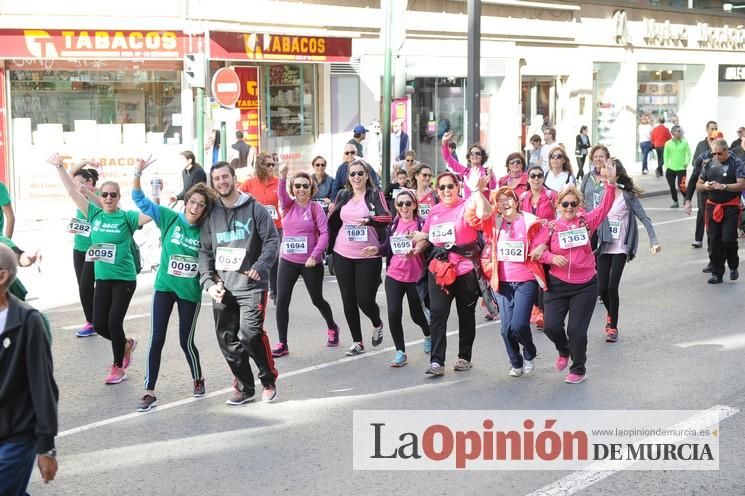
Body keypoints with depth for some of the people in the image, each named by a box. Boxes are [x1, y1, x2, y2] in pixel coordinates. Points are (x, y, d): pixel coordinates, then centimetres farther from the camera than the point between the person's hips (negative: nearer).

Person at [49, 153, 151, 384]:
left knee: (114, 322, -6)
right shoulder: (95, 214, 3)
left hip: (124, 279, -4)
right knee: (99, 325, 4)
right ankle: (126, 344, 34)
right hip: (102, 279, 4)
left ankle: (118, 367, 13)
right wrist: (60, 167, -5)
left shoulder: (126, 217, -8)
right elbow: (73, 192, 1)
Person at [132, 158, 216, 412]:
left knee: (186, 341, 8)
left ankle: (198, 380, 35)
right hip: (164, 287, 1)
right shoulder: (170, 219, -7)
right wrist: (138, 173, -22)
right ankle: (149, 392, 7)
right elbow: (140, 200, -9)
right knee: (156, 340, -2)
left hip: (191, 292, -1)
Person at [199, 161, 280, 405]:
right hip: (222, 289, 5)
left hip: (251, 286, -4)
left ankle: (269, 380, 5)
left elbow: (272, 239, -2)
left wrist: (261, 266, -17)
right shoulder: (211, 214, 12)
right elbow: (205, 251, 12)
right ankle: (245, 388, 19)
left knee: (250, 334, -17)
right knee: (228, 341, 4)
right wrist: (209, 282, 0)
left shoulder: (254, 209, 1)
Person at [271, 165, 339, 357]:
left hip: (311, 263, -2)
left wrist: (315, 255, -22)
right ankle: (282, 344, 1)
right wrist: (282, 177, -38)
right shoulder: (288, 205, 3)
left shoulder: (316, 208, -5)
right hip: (287, 261, 3)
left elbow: (324, 233, -11)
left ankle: (332, 328, 41)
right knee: (281, 301, -7)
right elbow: (281, 193, -18)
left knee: (317, 300, 13)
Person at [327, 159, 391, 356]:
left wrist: (369, 220, -37)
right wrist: (329, 246, 14)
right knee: (348, 300, 5)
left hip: (368, 256, -4)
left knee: (365, 300, -5)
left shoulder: (375, 195, -3)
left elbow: (386, 218, -19)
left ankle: (377, 324, 28)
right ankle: (357, 341, 19)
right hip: (343, 255, 4)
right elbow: (333, 222, 17)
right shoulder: (343, 195, 8)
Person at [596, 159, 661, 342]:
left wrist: (654, 241, -22)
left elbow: (644, 218, -12)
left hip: (620, 248, -4)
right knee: (602, 289, 2)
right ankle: (611, 314, 34)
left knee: (612, 287, -10)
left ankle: (613, 327, 7)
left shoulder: (627, 196, -9)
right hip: (603, 247, 4)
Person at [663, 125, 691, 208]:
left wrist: (687, 162, -9)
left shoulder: (684, 142, -2)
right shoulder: (668, 143, 0)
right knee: (672, 186, 6)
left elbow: (688, 154, 3)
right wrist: (666, 166, -1)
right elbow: (666, 156, 5)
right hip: (671, 168, 2)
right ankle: (675, 202, 21)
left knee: (681, 186, -8)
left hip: (681, 168, -2)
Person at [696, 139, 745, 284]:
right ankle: (717, 273, 14)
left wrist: (723, 186, -24)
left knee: (728, 239, -10)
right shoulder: (709, 164, 9)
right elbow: (698, 185, 13)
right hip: (712, 206, 4)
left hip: (731, 207, -4)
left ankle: (733, 267, 17)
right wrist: (705, 186, -10)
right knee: (714, 241, 4)